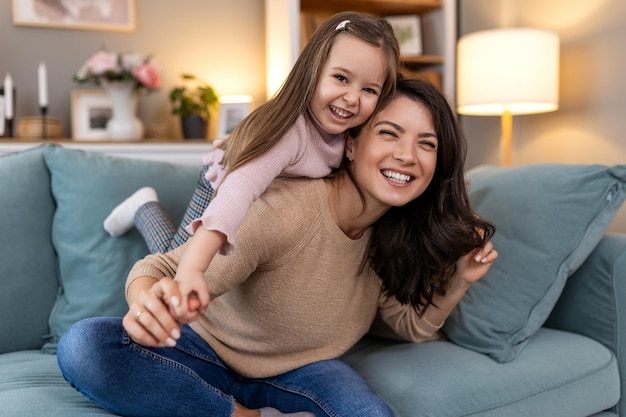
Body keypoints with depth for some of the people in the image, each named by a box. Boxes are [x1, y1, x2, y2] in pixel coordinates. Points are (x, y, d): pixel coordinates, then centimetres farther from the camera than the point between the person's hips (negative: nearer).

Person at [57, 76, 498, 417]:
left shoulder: (396, 232, -10)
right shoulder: (286, 210, -29)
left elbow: (410, 324, 4)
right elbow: (166, 271, -27)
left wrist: (458, 281, -15)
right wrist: (148, 300, -50)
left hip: (298, 373, 3)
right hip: (211, 351, -2)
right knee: (84, 347, -29)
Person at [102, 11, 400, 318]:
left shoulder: (354, 130, -25)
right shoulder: (287, 129, -46)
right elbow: (237, 190, -58)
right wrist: (190, 269, -68)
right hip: (224, 186, -6)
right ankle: (145, 208, 26)